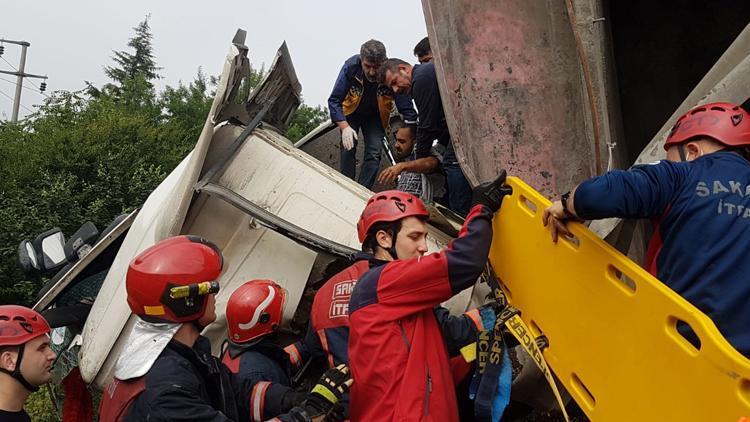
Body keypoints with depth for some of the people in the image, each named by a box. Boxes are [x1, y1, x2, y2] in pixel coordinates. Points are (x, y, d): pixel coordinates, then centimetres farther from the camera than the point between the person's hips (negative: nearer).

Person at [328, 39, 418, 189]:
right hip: (351, 113, 0)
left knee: (374, 154, -11)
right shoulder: (350, 66, -31)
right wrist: (344, 127, -39)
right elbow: (334, 100, -26)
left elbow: (406, 109, -28)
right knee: (348, 150, -11)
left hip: (375, 117, 0)